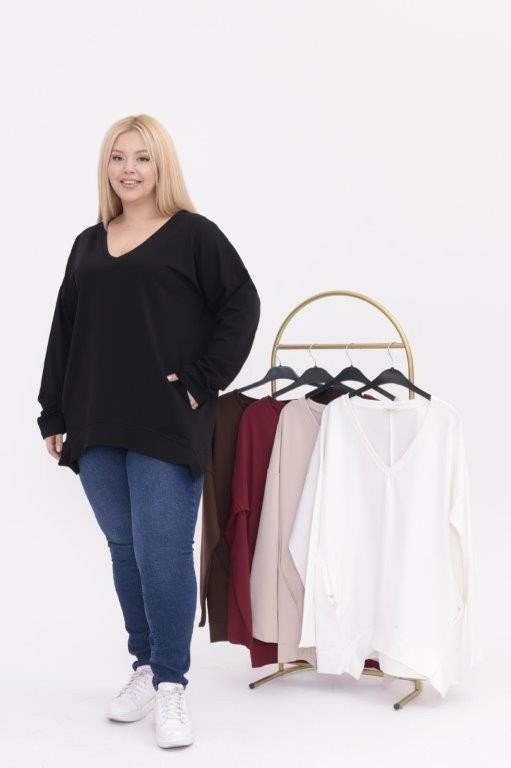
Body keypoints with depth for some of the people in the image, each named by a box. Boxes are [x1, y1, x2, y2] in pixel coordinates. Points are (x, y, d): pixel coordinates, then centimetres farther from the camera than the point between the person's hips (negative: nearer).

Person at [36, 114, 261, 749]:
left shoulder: (194, 235, 1)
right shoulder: (88, 245, 16)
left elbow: (241, 307, -3)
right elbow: (63, 334, 16)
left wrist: (202, 381, -9)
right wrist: (54, 415, 10)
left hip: (167, 427, -5)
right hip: (97, 426, 5)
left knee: (162, 551, -7)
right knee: (124, 550, 11)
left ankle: (171, 686, 2)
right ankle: (145, 666, 24)